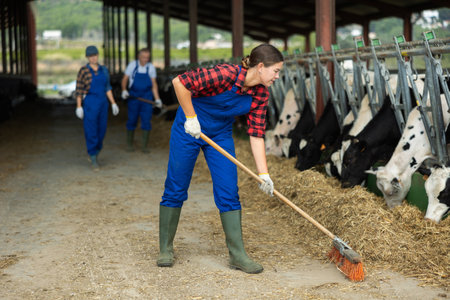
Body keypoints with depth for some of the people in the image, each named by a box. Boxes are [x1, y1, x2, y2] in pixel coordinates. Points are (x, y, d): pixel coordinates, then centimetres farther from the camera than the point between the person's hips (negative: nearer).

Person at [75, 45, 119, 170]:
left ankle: (93, 153, 32)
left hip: (102, 103, 5)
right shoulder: (83, 70, -6)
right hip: (89, 103, -5)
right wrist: (79, 107, -10)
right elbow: (79, 89, -5)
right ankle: (94, 160, 4)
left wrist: (113, 103, 8)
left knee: (101, 130, 10)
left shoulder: (103, 70, 8)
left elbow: (107, 88, 13)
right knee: (91, 131, -5)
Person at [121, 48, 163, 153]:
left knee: (146, 121, -4)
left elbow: (154, 84, 6)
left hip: (147, 97, 1)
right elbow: (125, 79, 3)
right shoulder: (132, 65, -4)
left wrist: (157, 99, -1)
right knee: (132, 120, 3)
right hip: (133, 96, -1)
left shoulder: (151, 67, 2)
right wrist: (124, 90, -14)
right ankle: (129, 144, 19)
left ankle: (144, 146, 3)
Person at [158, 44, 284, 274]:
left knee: (229, 192, -2)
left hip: (220, 135, 5)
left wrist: (263, 173, -12)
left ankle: (237, 255, 4)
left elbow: (256, 134, -6)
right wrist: (191, 118, -21)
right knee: (175, 189, 2)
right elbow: (179, 82, -27)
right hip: (189, 129, -5)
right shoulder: (225, 74, -29)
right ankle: (165, 248, 17)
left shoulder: (261, 94, -9)